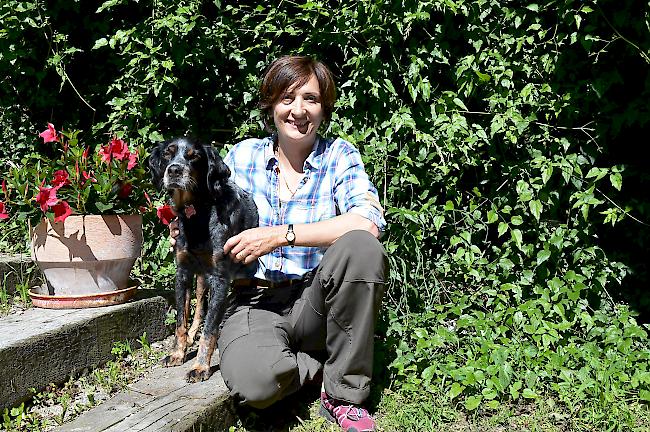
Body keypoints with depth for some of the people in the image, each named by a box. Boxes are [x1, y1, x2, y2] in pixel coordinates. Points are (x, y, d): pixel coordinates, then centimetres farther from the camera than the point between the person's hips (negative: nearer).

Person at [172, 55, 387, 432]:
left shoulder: (339, 156, -2)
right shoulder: (243, 155, 4)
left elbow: (368, 223, -21)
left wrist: (280, 235, -24)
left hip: (314, 301, 0)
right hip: (255, 300, 0)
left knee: (362, 247, -31)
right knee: (253, 383, -33)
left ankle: (344, 395, -13)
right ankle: (322, 364, 3)